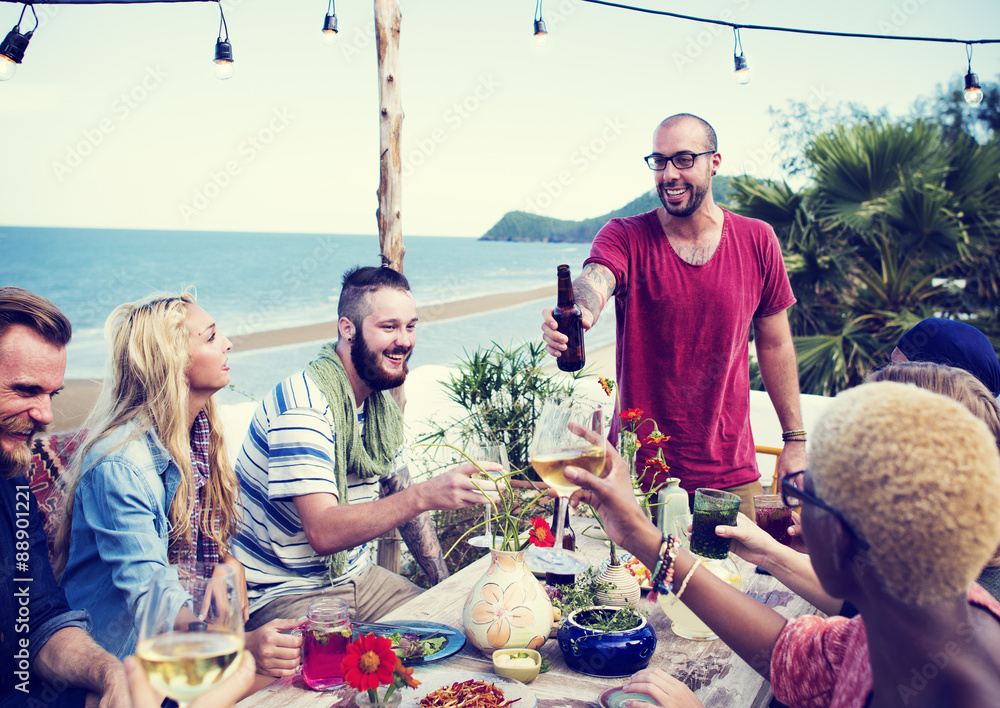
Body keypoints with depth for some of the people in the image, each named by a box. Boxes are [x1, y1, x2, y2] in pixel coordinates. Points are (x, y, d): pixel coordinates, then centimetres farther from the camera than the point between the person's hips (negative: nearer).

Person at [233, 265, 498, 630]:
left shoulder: (381, 403, 6)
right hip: (283, 596, -8)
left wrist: (447, 584, 5)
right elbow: (323, 533, -33)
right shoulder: (304, 405, -24)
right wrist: (426, 495, -43)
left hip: (354, 576, 8)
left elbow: (402, 499, 15)